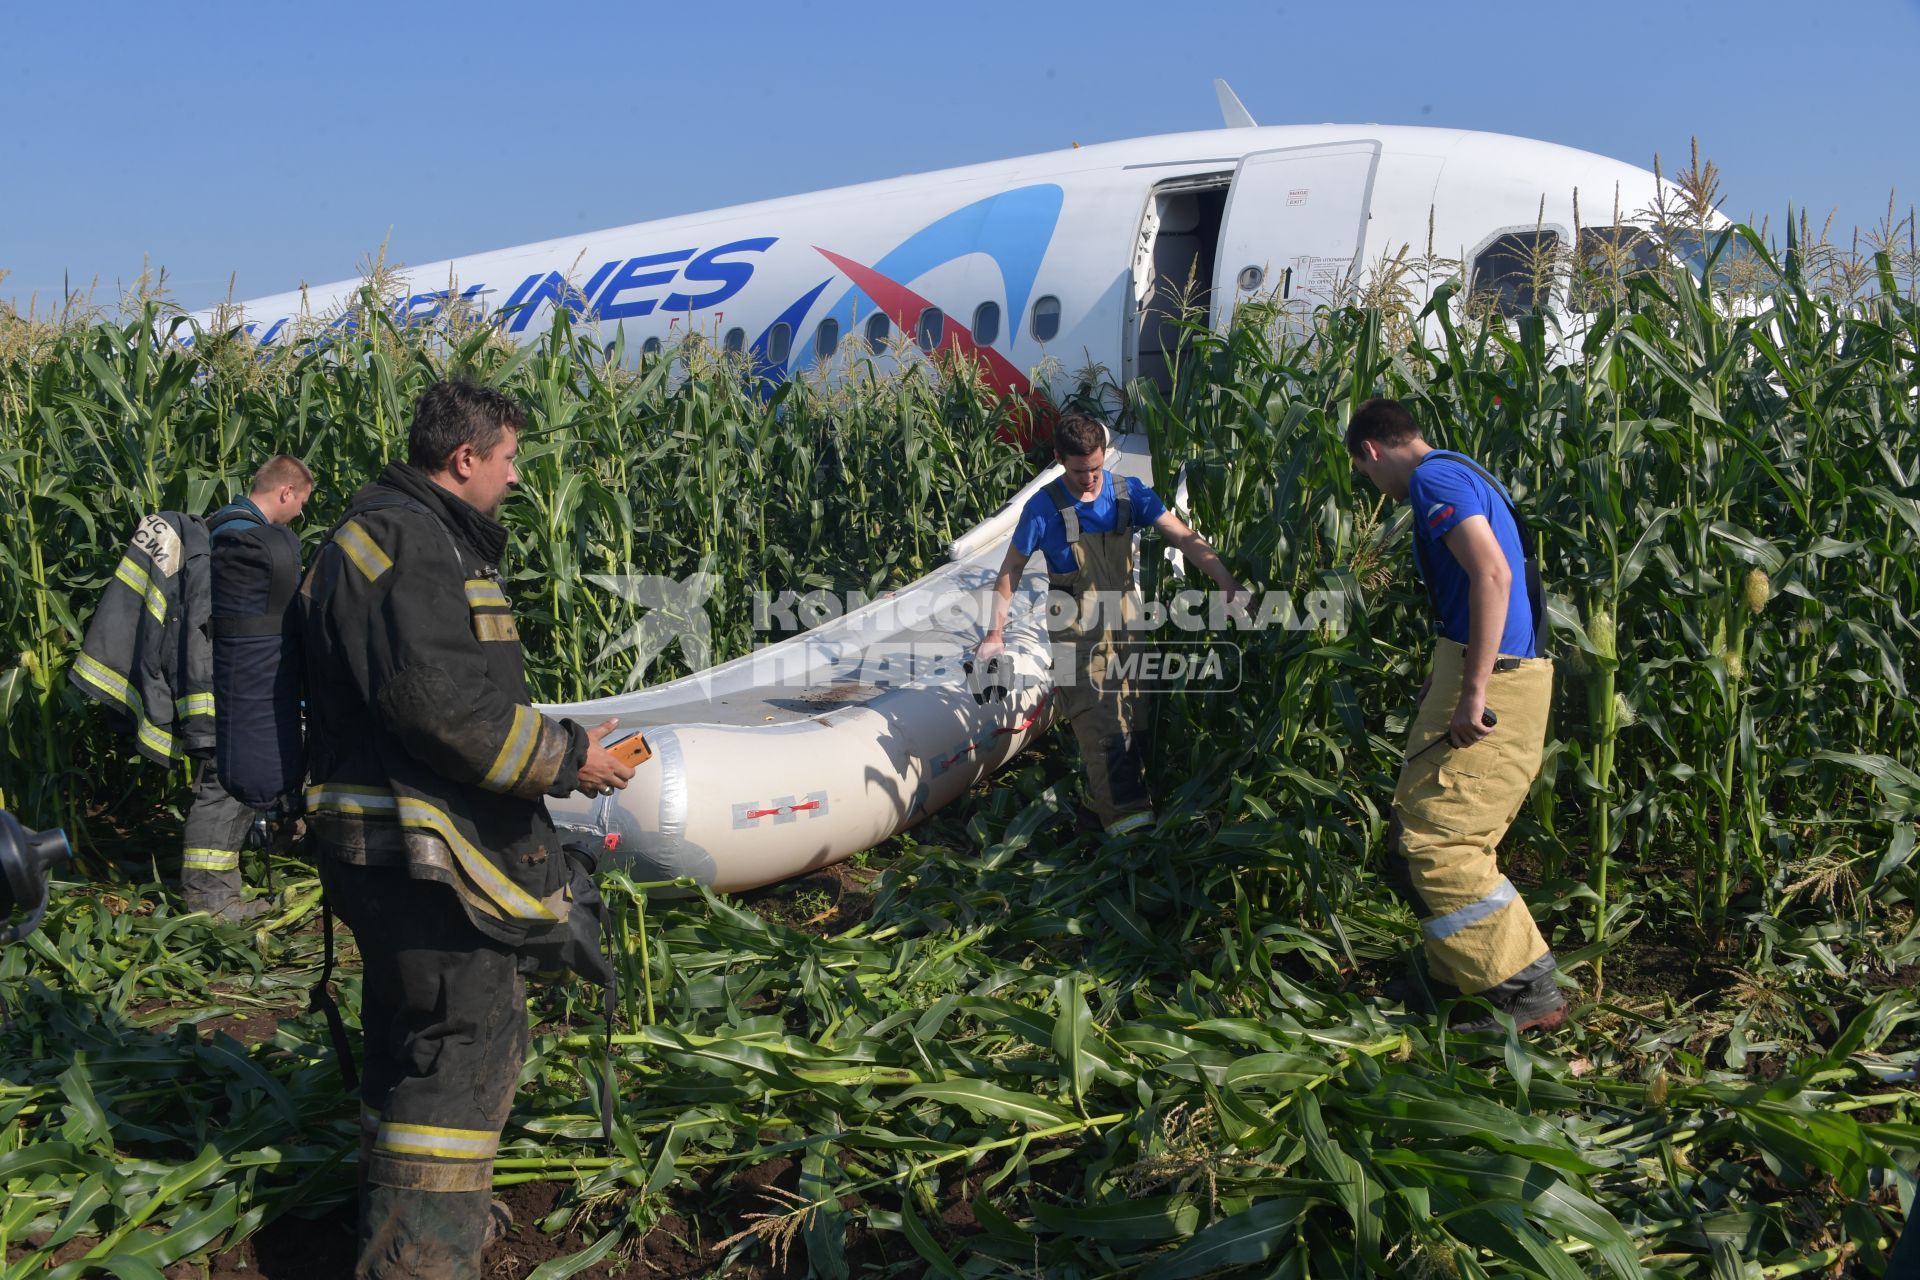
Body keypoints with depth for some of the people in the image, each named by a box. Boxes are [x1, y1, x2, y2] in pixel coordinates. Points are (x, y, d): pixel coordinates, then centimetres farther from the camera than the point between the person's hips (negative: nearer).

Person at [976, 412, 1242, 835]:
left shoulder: (1128, 493, -5)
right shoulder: (1044, 508, -11)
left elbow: (1185, 539, -10)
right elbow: (1012, 568, -1)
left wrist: (1230, 588, -20)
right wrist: (996, 634, -4)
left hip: (1125, 623, 4)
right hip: (1077, 633, -4)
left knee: (1132, 722, 8)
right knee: (1100, 728, -13)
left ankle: (1104, 808, 22)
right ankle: (1129, 818, -17)